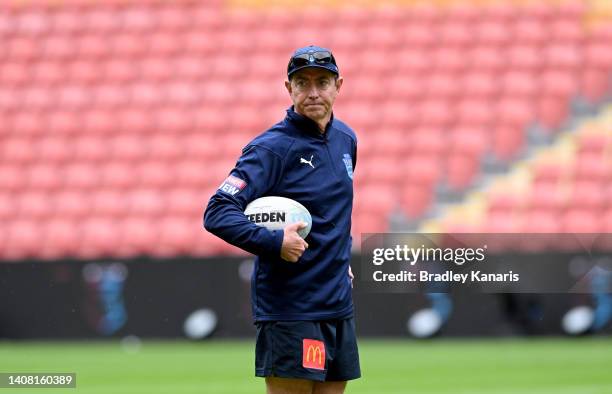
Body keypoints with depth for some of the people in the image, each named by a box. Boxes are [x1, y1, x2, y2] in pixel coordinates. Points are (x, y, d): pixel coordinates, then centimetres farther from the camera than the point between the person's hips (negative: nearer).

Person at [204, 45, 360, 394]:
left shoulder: (346, 140, 12)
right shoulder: (272, 148, -12)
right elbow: (218, 214, -20)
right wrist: (274, 241, -28)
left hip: (339, 308, 8)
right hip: (290, 309, -8)